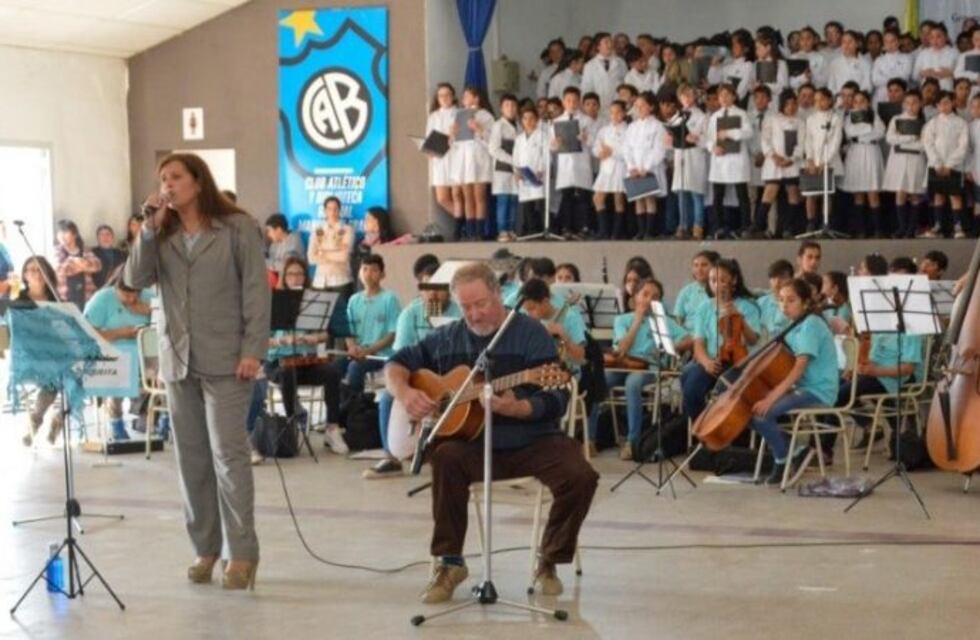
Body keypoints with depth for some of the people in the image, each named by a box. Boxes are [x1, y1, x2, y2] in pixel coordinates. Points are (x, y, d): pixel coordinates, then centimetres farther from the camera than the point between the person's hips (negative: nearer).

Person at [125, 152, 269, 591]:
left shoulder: (237, 227, -1)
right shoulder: (162, 235, 13)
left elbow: (256, 290, -5)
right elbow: (135, 280, 1)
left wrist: (253, 351, -13)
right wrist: (150, 229, -5)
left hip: (224, 358, -5)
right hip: (178, 358, 5)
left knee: (228, 454, -7)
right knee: (191, 456, 8)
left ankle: (242, 553, -2)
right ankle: (206, 548, 16)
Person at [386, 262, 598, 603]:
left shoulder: (530, 332, -7)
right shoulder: (447, 338, 6)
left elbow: (556, 401, -13)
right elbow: (397, 363, 15)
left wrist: (516, 408, -33)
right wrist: (405, 393, -7)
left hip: (532, 442, -2)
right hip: (475, 443, 2)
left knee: (581, 476, -27)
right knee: (446, 457, -31)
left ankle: (549, 561, -1)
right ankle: (450, 563, -17)